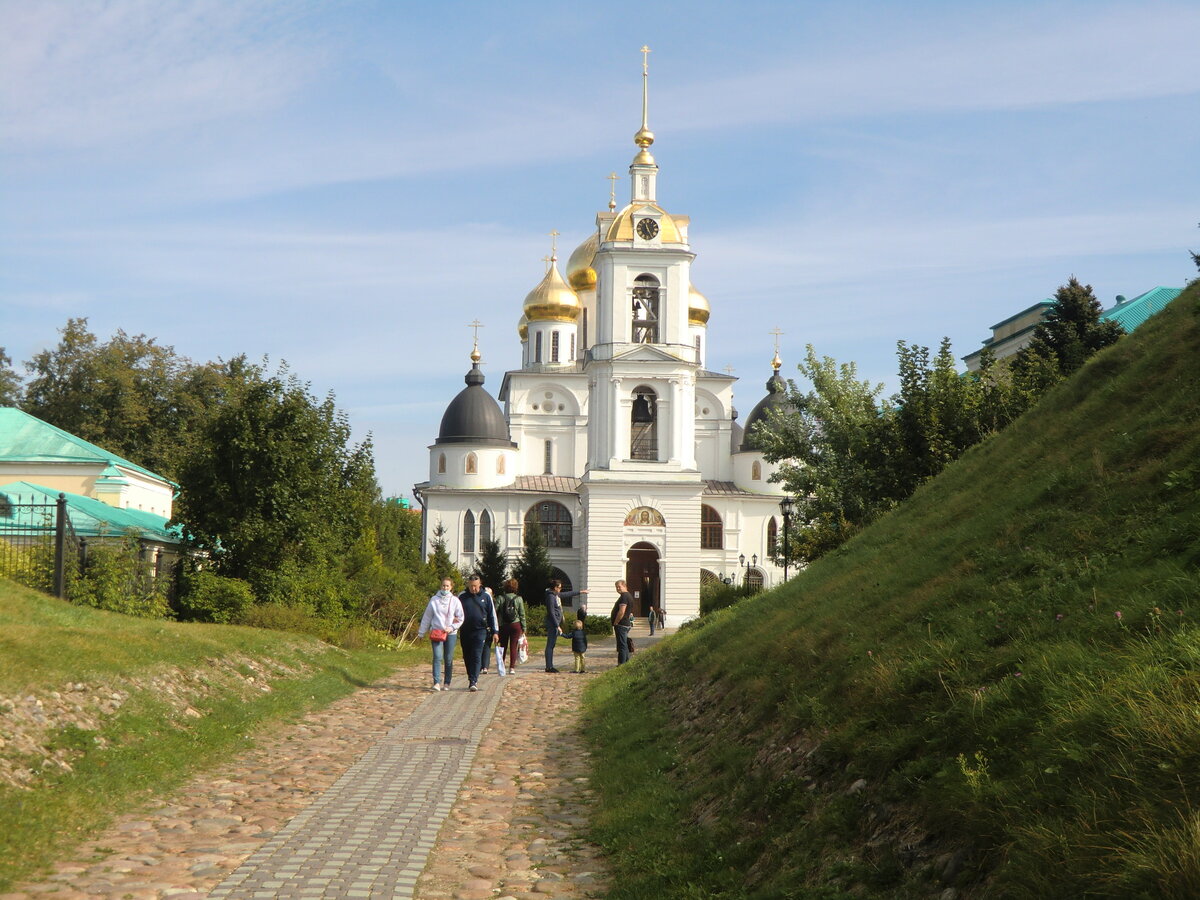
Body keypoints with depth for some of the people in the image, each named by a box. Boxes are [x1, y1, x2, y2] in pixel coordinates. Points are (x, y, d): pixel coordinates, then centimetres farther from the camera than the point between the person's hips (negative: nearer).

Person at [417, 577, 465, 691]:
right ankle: (436, 683, -17)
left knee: (448, 659, 5)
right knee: (437, 657, -12)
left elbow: (460, 618, 5)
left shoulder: (455, 601, 3)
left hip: (451, 633, 1)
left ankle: (447, 683, 15)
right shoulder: (434, 600, 4)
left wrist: (452, 627, -9)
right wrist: (421, 632, 10)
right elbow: (427, 617, 9)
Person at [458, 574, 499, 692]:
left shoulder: (486, 596, 3)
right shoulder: (462, 596, 5)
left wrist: (495, 632, 5)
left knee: (476, 657, -12)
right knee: (467, 658, 9)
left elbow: (492, 615, 7)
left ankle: (473, 682, -15)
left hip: (480, 631, -3)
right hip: (465, 632, 3)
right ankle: (471, 680, 21)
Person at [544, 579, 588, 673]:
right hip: (552, 624, -10)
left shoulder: (557, 595, 13)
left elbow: (568, 594, 29)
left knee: (552, 645, 11)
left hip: (556, 624, 10)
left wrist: (580, 592, 36)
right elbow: (551, 613, -19)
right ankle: (549, 667, -6)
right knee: (550, 645, -7)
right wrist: (557, 626, -19)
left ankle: (550, 666, 15)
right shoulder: (551, 596, -16)